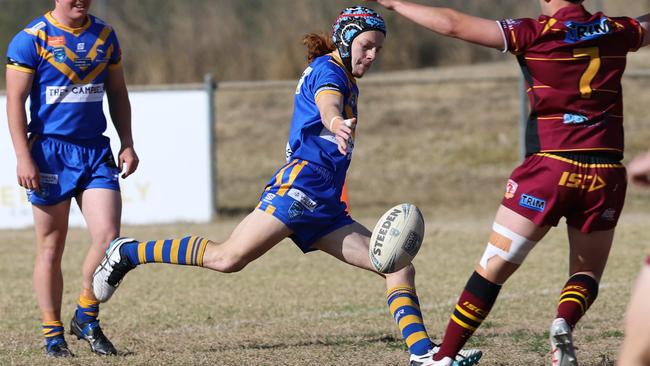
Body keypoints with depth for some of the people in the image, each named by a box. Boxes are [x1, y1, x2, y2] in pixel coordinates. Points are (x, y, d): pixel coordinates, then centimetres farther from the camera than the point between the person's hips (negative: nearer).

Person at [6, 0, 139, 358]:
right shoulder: (31, 39, -5)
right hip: (50, 151, -4)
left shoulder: (104, 36, 11)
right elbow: (15, 100, -7)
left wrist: (127, 144, 11)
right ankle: (52, 334, 11)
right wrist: (23, 157, -14)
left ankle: (86, 317, 9)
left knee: (108, 237, -10)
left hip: (95, 151, 4)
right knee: (51, 249, 1)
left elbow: (117, 93, 19)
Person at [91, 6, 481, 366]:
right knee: (229, 258, -19)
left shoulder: (348, 81, 25)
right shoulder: (327, 69, -4)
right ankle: (129, 253, -4)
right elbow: (327, 106, -28)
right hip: (300, 184, -10)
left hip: (325, 208, 10)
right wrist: (338, 124, -50)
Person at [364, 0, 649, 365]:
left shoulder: (536, 33, -4)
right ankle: (565, 323, -14)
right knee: (587, 274, 17)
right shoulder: (615, 32, 7)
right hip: (605, 175, 3)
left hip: (550, 167, -3)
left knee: (493, 267, 7)